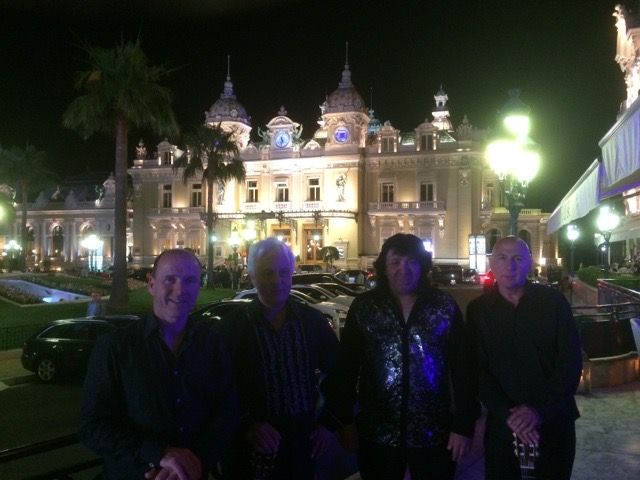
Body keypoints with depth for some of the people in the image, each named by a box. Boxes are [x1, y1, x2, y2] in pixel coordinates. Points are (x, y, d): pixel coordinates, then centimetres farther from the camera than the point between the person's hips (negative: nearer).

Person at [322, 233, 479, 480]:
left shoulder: (444, 307, -2)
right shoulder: (364, 307, -2)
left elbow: (461, 368, -2)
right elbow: (346, 367, 1)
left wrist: (463, 425, -5)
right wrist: (345, 420, 0)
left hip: (433, 434, 0)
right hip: (377, 434, 1)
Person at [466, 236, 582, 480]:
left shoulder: (554, 301, -5)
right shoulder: (478, 309, -2)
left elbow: (571, 362, -7)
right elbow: (478, 370, -5)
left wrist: (540, 410, -14)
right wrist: (507, 414, -16)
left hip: (554, 421, 0)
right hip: (502, 424, 0)